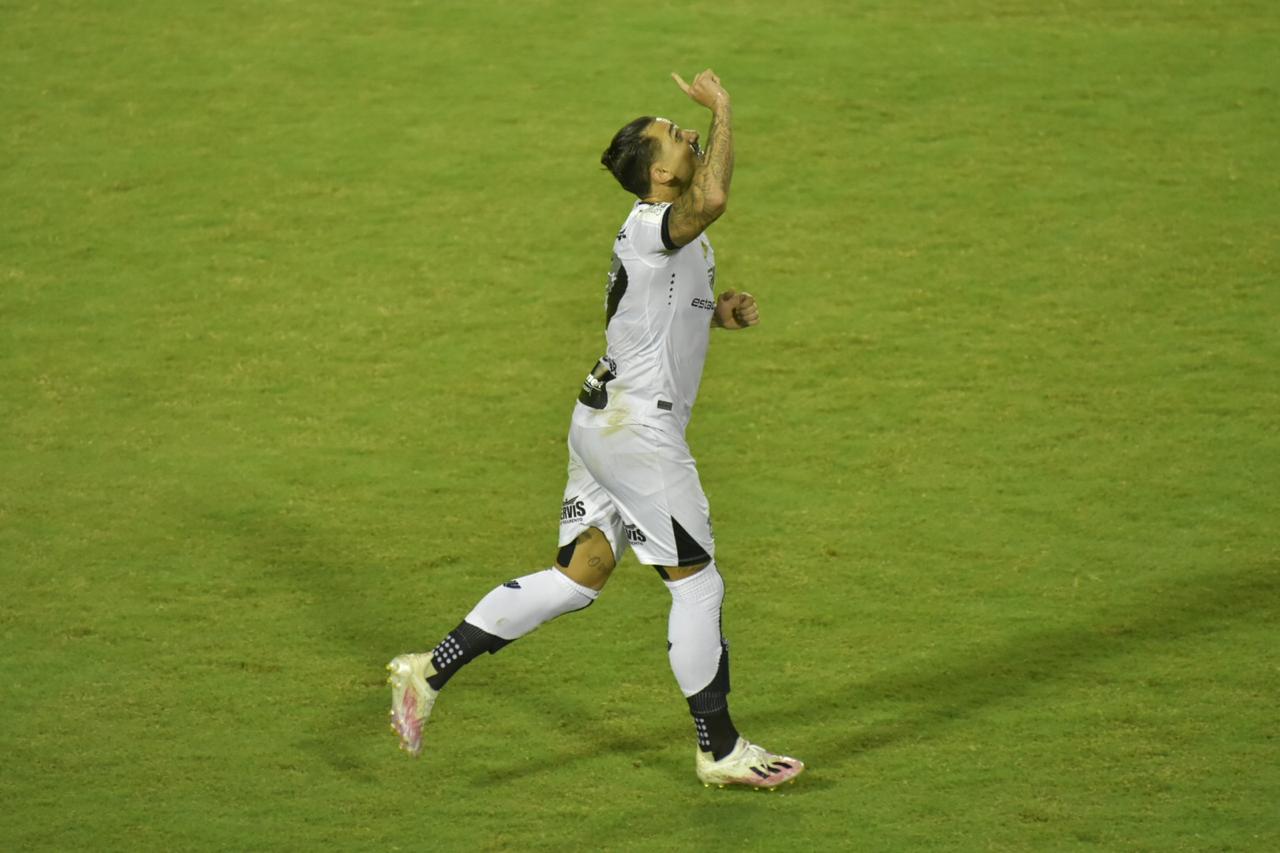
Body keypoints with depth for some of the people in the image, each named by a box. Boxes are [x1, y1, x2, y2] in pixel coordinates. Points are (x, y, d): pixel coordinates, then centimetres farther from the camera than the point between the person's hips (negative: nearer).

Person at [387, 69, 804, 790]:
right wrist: (723, 110, -29)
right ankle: (720, 752, 10)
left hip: (604, 420, 10)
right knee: (698, 584, 0)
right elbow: (712, 197, -42)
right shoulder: (653, 227, -19)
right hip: (639, 429, -10)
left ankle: (431, 671, 7)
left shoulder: (663, 232, 13)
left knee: (577, 578, 10)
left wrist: (720, 311, 9)